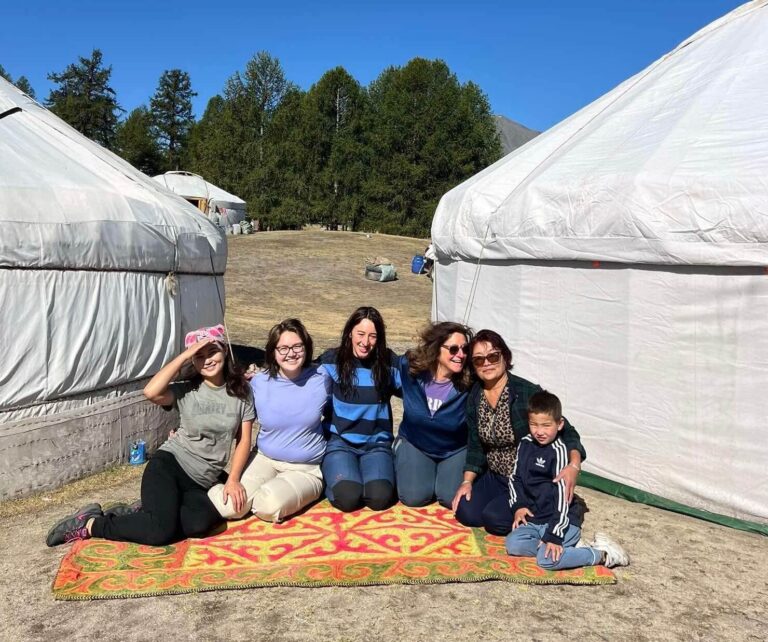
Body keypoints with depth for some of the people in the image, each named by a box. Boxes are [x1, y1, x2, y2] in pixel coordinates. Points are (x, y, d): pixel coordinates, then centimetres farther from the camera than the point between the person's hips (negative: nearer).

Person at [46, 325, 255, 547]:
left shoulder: (241, 392, 4)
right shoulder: (186, 390, -2)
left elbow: (244, 440, 5)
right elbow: (151, 392, -23)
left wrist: (233, 479, -8)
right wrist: (185, 355, -19)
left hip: (201, 483, 3)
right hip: (169, 464, -2)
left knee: (200, 523, -31)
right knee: (161, 531, -27)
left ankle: (136, 516, -7)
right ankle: (90, 523, -2)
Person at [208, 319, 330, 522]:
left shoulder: (321, 379, -8)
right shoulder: (259, 382, -5)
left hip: (306, 469, -1)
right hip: (264, 459, 2)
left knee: (269, 506, -30)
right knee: (228, 507, -20)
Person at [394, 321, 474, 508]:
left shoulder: (470, 383, -24)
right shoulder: (409, 367, -18)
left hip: (455, 450, -1)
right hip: (414, 444, 1)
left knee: (453, 498, -19)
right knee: (415, 497, -16)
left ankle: (442, 472, 16)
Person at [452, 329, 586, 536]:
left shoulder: (528, 392, -20)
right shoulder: (474, 398, -1)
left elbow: (565, 431, -18)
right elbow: (476, 446, 8)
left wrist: (574, 465, -35)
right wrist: (467, 481, -4)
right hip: (495, 477, 6)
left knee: (495, 519, -24)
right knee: (465, 512, -15)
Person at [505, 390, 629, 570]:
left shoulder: (558, 451, -16)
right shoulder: (525, 444, 6)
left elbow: (562, 494, -20)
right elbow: (515, 478, 15)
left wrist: (554, 535, -24)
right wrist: (518, 506, -2)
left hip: (561, 520, -7)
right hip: (533, 518, 7)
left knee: (547, 559, -27)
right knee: (513, 545, -17)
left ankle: (601, 554, -7)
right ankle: (573, 546, -7)